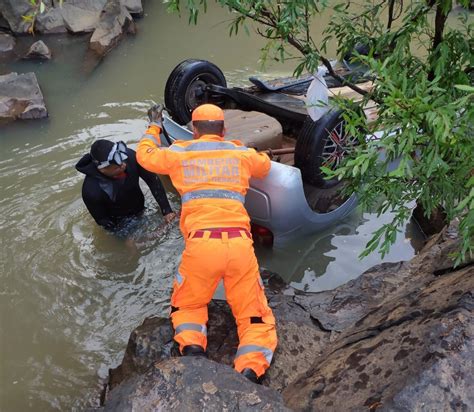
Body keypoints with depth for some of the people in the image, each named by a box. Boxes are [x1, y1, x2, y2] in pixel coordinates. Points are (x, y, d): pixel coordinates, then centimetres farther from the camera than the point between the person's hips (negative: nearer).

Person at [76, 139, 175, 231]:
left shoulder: (129, 156, -32)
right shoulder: (91, 190, -38)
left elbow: (153, 180, -20)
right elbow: (102, 219, -21)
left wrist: (167, 210, -21)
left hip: (140, 211, 3)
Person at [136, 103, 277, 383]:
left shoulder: (180, 153, 12)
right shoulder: (241, 153, 16)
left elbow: (144, 155, 31)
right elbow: (265, 165, 38)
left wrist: (155, 126, 48)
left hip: (200, 244, 0)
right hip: (240, 243, 1)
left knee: (187, 306, 23)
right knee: (256, 318, 10)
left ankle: (192, 347, -5)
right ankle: (251, 369, -16)